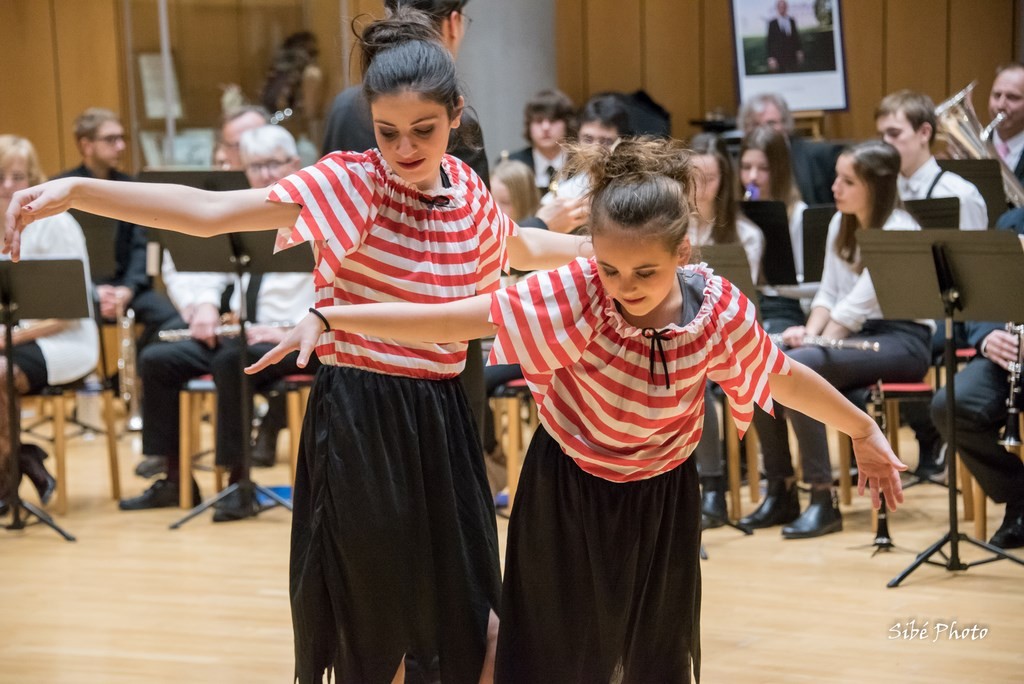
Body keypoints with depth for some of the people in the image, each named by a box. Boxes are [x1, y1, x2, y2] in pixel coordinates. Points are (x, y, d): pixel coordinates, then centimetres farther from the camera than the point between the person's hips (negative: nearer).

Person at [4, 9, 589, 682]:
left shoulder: (470, 192, 3)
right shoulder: (351, 183, -14)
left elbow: (521, 249, 28)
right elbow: (210, 212, -26)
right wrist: (75, 190, -37)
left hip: (442, 418, 5)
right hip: (360, 420, -5)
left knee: (478, 628, 10)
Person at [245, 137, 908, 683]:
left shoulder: (720, 310, -19)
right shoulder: (572, 296, -26)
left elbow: (784, 376, -1)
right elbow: (449, 318, -30)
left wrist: (865, 431, 11)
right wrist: (327, 317, -35)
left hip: (662, 505, 2)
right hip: (567, 500, -2)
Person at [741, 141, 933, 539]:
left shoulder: (898, 231, -15)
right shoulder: (840, 224, 10)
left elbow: (858, 304, -21)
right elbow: (828, 293, 11)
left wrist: (819, 343, -24)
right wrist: (808, 332, -7)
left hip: (902, 339, -8)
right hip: (855, 334, 8)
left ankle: (824, 500, -25)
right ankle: (780, 491, -5)